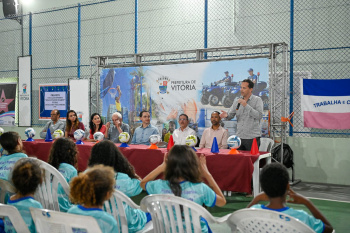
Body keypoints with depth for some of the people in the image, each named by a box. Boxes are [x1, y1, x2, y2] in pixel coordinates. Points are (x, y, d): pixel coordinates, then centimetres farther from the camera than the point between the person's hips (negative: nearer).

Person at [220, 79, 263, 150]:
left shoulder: (257, 100, -3)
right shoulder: (237, 102, 9)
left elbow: (259, 116, -16)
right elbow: (230, 115, 7)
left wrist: (246, 105, -21)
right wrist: (226, 115, -17)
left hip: (252, 138, -4)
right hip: (239, 137, 4)